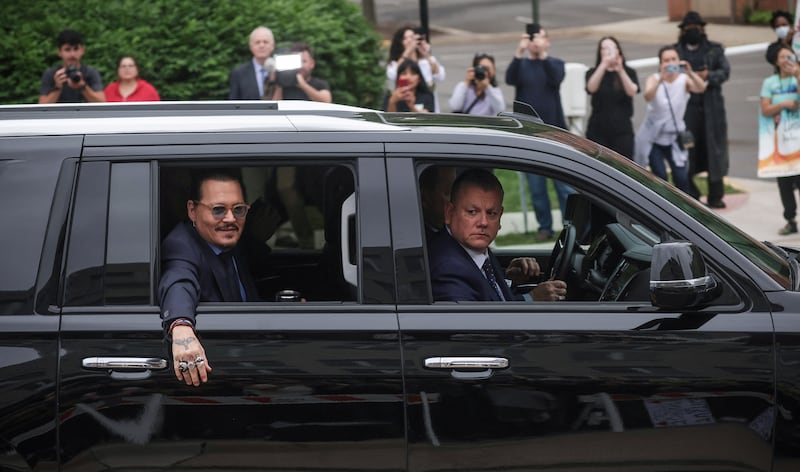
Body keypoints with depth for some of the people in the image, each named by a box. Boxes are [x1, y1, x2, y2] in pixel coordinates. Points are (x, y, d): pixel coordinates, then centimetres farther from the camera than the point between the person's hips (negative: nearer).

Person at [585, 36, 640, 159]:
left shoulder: (629, 73, 8)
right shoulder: (593, 73, 7)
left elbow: (632, 92, -12)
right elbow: (591, 88, -16)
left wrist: (620, 71, -26)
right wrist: (604, 65, -28)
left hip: (622, 130, 0)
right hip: (598, 130, 0)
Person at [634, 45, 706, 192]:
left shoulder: (684, 80, -7)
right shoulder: (654, 79, -10)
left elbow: (701, 88, -28)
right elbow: (648, 96, -31)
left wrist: (690, 73, -47)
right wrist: (661, 78, -48)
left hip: (675, 137, 1)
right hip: (653, 137, -1)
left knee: (681, 178, -9)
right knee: (660, 177, -11)